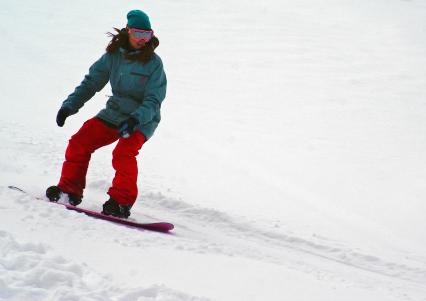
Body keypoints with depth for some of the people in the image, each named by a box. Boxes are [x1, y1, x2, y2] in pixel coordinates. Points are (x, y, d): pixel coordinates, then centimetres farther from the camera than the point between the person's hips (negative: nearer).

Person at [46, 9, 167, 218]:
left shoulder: (154, 63, -12)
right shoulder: (114, 55, -1)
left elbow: (153, 101, -16)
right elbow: (91, 82, 6)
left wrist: (135, 119, -33)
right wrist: (69, 105, -4)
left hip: (142, 121, -5)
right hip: (114, 113, 5)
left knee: (123, 153, -29)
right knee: (79, 142, -5)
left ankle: (122, 202, -22)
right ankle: (70, 189, 9)